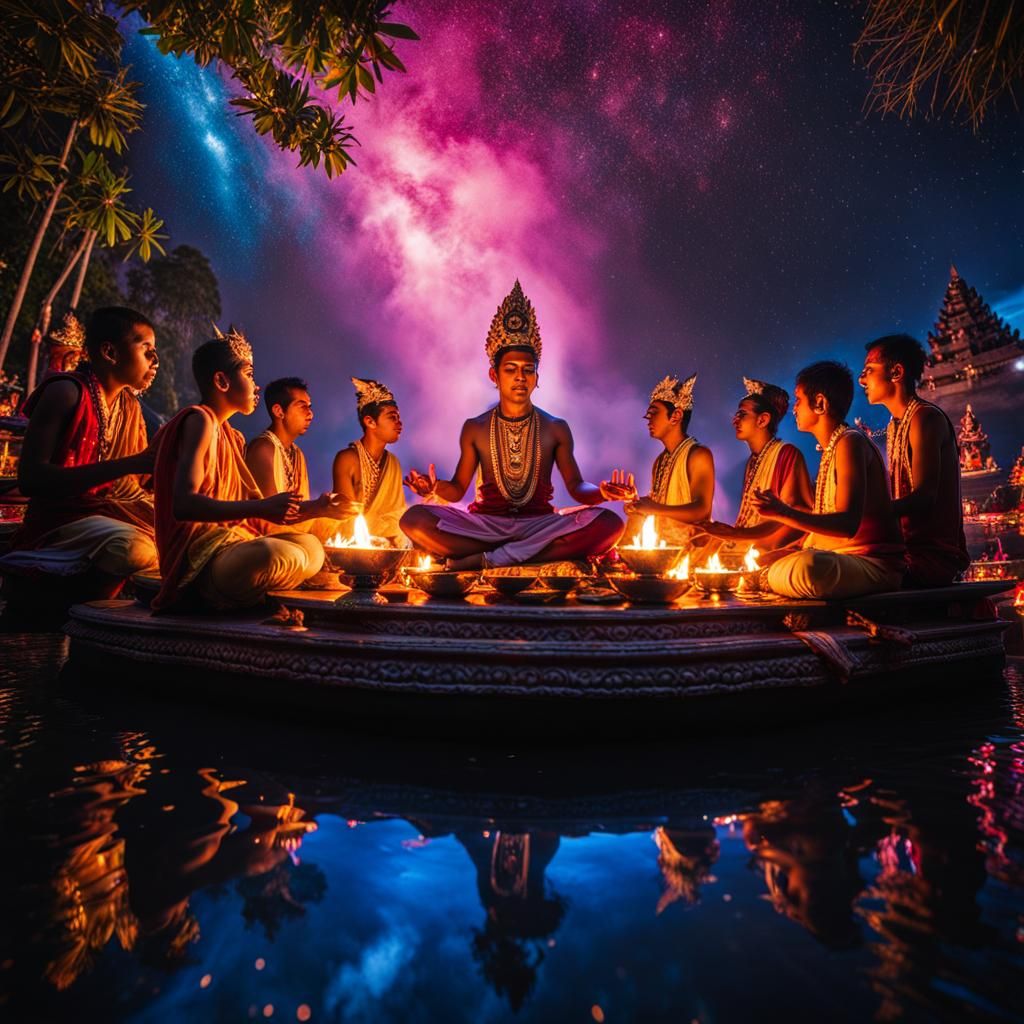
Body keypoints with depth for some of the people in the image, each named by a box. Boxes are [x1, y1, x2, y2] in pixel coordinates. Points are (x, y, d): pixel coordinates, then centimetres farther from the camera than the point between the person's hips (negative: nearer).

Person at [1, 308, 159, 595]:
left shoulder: (131, 407, 12)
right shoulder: (66, 392, -10)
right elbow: (29, 478, -21)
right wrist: (128, 464, -27)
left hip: (113, 512, 8)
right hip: (59, 517, -7)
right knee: (135, 548, -34)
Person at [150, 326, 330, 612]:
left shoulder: (232, 437, 22)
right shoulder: (199, 420, -7)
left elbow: (249, 502, 18)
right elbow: (183, 504, -20)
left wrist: (314, 508, 15)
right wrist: (260, 508, -31)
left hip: (231, 543, 10)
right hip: (200, 554, -10)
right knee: (282, 556, -34)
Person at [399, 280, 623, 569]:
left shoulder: (556, 428, 6)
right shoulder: (475, 428, 6)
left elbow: (576, 486, 4)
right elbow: (458, 488, 8)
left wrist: (601, 492, -19)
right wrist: (436, 487, -16)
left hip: (540, 524, 1)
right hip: (486, 522, 0)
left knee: (609, 523, -28)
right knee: (414, 520, -25)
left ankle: (488, 559, -26)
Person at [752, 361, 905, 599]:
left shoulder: (850, 443, -14)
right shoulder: (830, 450, 16)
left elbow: (848, 525, -25)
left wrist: (784, 513, -36)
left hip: (874, 564, -9)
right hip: (840, 560, 9)